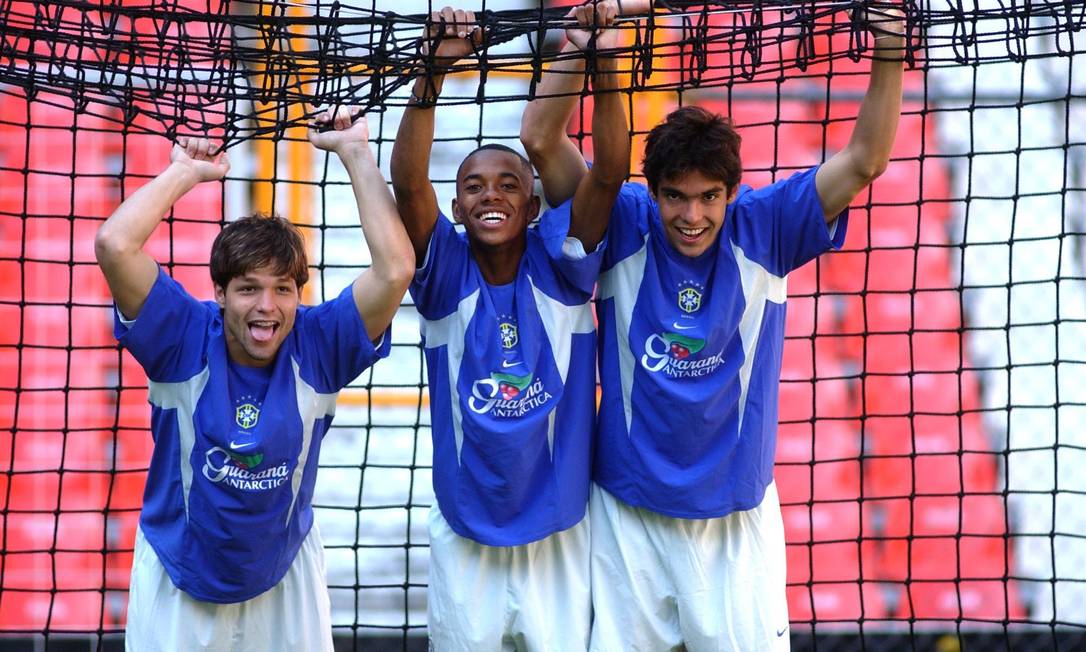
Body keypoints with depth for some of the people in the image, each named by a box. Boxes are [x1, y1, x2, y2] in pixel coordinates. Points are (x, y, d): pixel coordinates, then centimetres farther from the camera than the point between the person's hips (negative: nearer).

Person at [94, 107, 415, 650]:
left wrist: (354, 151, -23)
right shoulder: (185, 337, -17)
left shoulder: (317, 345, -14)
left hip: (284, 580, 1)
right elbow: (114, 245, -30)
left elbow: (396, 269, -28)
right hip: (179, 586, -1)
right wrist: (186, 172, -19)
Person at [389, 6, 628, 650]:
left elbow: (610, 171, -16)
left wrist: (602, 61, -28)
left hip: (560, 540, 0)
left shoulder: (558, 267, -4)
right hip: (467, 542, 0)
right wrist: (434, 72, -31)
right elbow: (408, 181, -20)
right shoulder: (447, 274, -4)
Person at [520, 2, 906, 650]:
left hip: (739, 516, 0)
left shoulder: (763, 227, -4)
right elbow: (541, 140, -13)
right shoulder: (623, 227, -5)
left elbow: (864, 160, -8)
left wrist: (889, 55, -21)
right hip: (629, 515, 0)